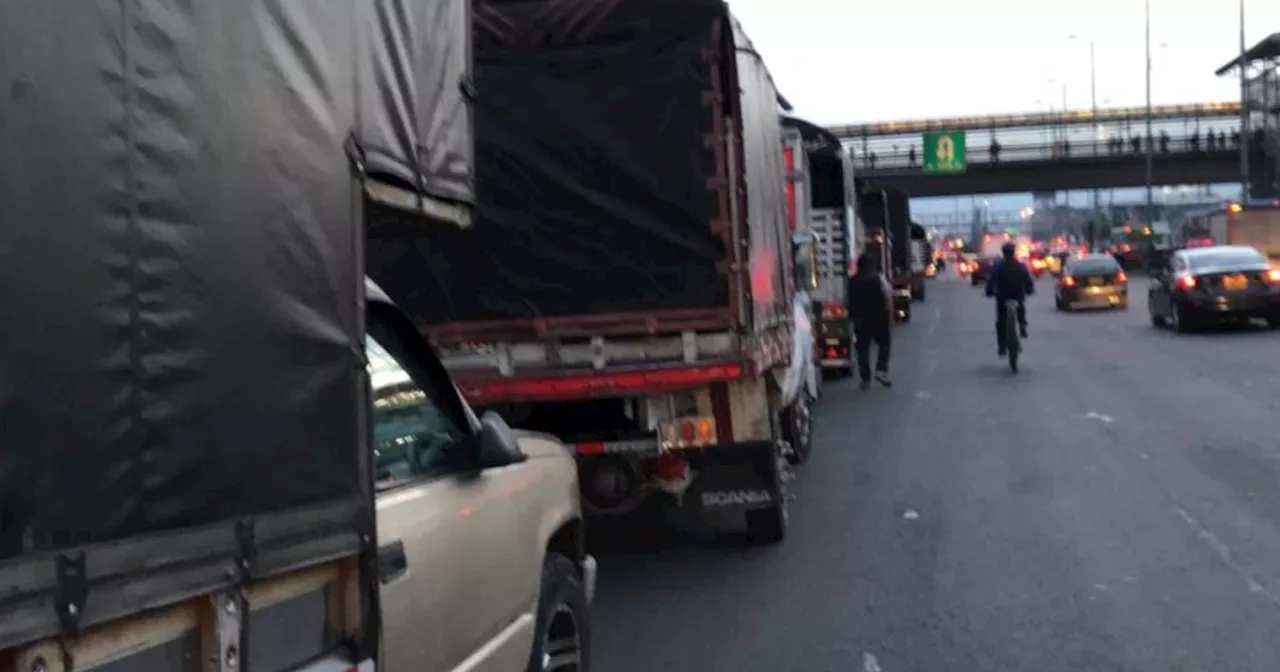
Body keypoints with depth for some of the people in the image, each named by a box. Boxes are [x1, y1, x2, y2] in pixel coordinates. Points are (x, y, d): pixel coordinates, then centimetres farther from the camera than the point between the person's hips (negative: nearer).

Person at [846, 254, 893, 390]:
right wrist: (890, 318, -4)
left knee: (863, 349, 7)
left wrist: (853, 317, 9)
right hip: (879, 318, -2)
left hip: (860, 320, 2)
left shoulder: (852, 282, 1)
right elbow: (888, 299, -9)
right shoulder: (879, 279, -6)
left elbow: (849, 301, 0)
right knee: (884, 344, 15)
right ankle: (881, 371, -2)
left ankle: (866, 379, 5)